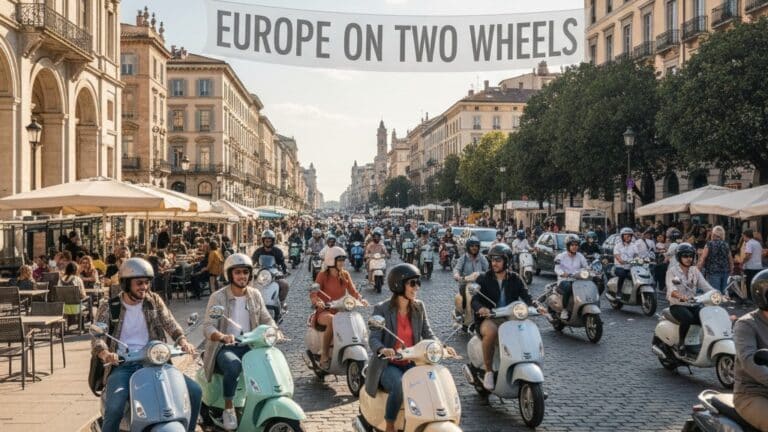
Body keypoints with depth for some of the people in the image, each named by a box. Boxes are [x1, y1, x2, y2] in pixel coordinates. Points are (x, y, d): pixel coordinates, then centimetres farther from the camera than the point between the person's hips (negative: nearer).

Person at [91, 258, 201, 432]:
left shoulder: (154, 301, 9)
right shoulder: (108, 307, 2)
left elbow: (171, 325, 3)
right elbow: (97, 337, -9)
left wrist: (183, 342, -19)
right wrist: (105, 354, -32)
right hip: (122, 366, -3)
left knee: (195, 391, -12)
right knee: (114, 408, -31)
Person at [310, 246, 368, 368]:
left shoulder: (345, 275, 10)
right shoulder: (323, 275, -3)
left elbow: (353, 291, 4)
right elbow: (313, 293, -11)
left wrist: (361, 299, -17)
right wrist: (317, 301, -33)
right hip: (324, 311, -4)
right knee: (332, 321, -38)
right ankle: (324, 356, -27)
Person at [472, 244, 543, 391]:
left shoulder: (515, 279, 13)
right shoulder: (483, 279, 5)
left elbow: (526, 296, 2)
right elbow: (474, 300, -7)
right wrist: (480, 308, -31)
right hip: (489, 319, -3)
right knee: (491, 332, -38)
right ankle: (488, 371, -21)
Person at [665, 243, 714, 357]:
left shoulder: (695, 270, 14)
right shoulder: (672, 271, -1)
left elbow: (705, 285, 1)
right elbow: (671, 288, -19)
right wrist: (681, 296, -40)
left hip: (693, 304, 4)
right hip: (677, 305, -4)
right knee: (688, 318, -36)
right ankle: (681, 343, -16)